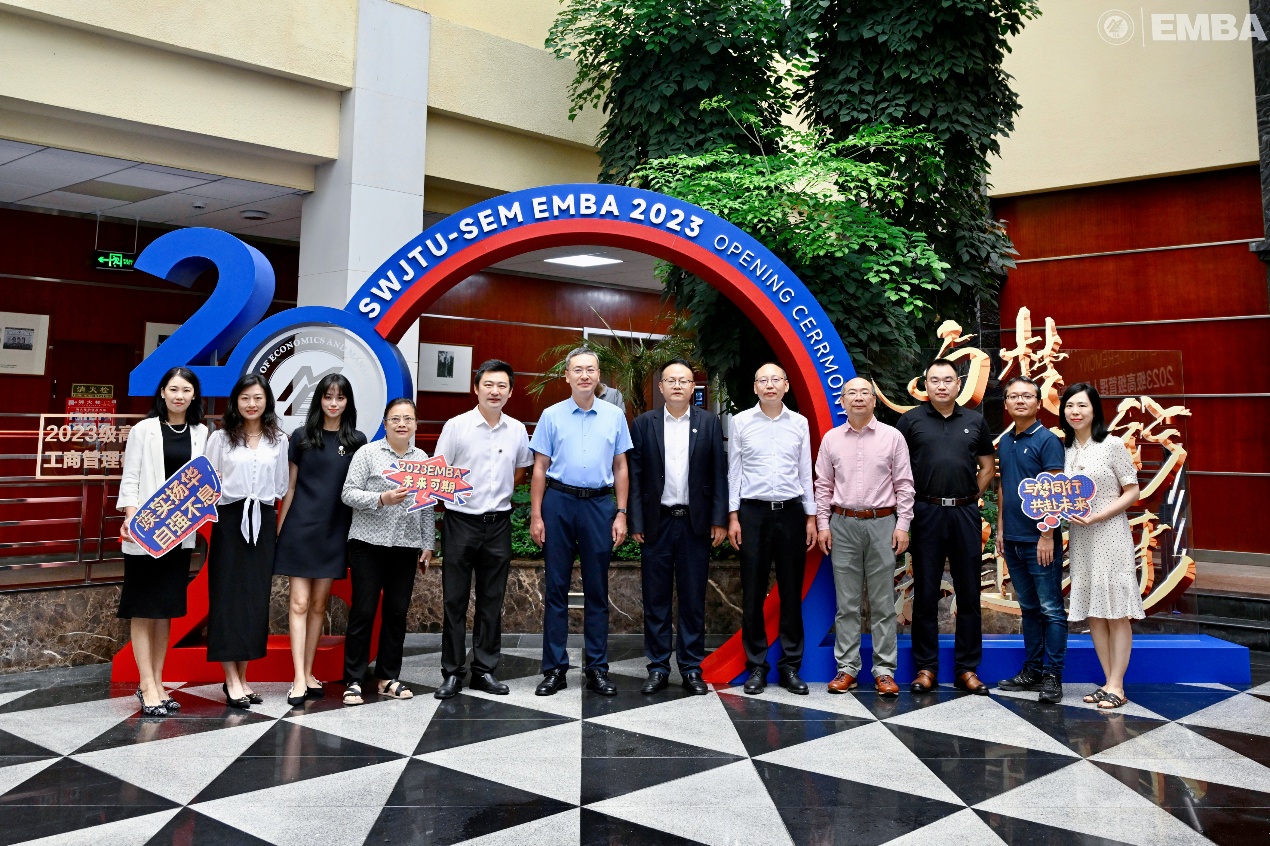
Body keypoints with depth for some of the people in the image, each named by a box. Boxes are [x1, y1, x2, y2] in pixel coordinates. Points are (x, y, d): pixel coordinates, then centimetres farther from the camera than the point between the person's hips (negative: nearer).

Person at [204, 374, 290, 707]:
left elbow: (282, 486, 10)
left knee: (256, 598, 4)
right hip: (229, 521, -2)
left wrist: (283, 526, 0)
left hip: (263, 523, 2)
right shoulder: (220, 438, 2)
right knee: (228, 595, -2)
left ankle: (242, 677, 13)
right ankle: (231, 679, 2)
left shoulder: (278, 441, 8)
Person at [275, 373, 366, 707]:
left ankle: (308, 673, 18)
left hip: (335, 531, 1)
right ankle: (299, 679, -5)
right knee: (299, 603, -5)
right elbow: (290, 487, 6)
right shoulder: (301, 436, 3)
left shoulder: (357, 441, 4)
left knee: (319, 605, 8)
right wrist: (279, 529, 5)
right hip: (301, 527, -1)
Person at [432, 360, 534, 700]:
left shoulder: (517, 430, 4)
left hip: (498, 522, 3)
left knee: (491, 601, 9)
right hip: (461, 521, -3)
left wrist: (498, 494, 8)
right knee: (455, 600, 2)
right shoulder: (456, 426, -5)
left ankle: (485, 669, 19)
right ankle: (452, 673, 11)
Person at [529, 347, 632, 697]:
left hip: (599, 504, 1)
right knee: (556, 587, 4)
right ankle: (554, 668, 11)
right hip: (558, 502, -1)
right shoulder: (552, 415, 4)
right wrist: (536, 515, -2)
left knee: (597, 589, 6)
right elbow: (540, 468, 4)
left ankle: (597, 668, 14)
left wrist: (621, 514, 2)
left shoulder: (614, 415, 7)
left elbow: (620, 468, 8)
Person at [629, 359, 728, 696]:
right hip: (656, 522, 0)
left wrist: (719, 520, -3)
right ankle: (658, 668, 15)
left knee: (693, 599, 6)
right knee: (656, 599, 6)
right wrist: (635, 522, -3)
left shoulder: (709, 423, 4)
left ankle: (692, 668, 15)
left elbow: (719, 473, 3)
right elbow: (635, 475, 2)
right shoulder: (644, 423, 4)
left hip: (695, 523, 0)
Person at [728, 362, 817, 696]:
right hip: (753, 512, -1)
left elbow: (806, 472, 9)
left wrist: (811, 517, 6)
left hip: (791, 512, 1)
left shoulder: (799, 423, 7)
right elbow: (734, 471, 4)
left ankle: (790, 665, 15)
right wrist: (733, 516, -1)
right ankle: (756, 665, 13)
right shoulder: (741, 422, 3)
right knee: (753, 593, 3)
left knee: (791, 592, 6)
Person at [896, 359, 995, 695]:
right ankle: (926, 667, 12)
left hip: (965, 513, 2)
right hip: (926, 513, -2)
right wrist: (909, 504, -1)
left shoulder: (975, 421, 9)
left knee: (969, 594, 6)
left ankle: (967, 669, 15)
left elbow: (987, 466, 15)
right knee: (925, 594, 4)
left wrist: (972, 497, 5)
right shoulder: (911, 420, 2)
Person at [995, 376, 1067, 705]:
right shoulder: (1004, 442, 12)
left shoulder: (1047, 440, -8)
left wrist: (1047, 536, -16)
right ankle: (1032, 670, 22)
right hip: (1013, 540, 7)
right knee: (1028, 608, 14)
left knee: (1051, 609, -1)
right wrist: (1000, 529, 12)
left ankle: (1053, 676, 5)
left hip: (1039, 540, -7)